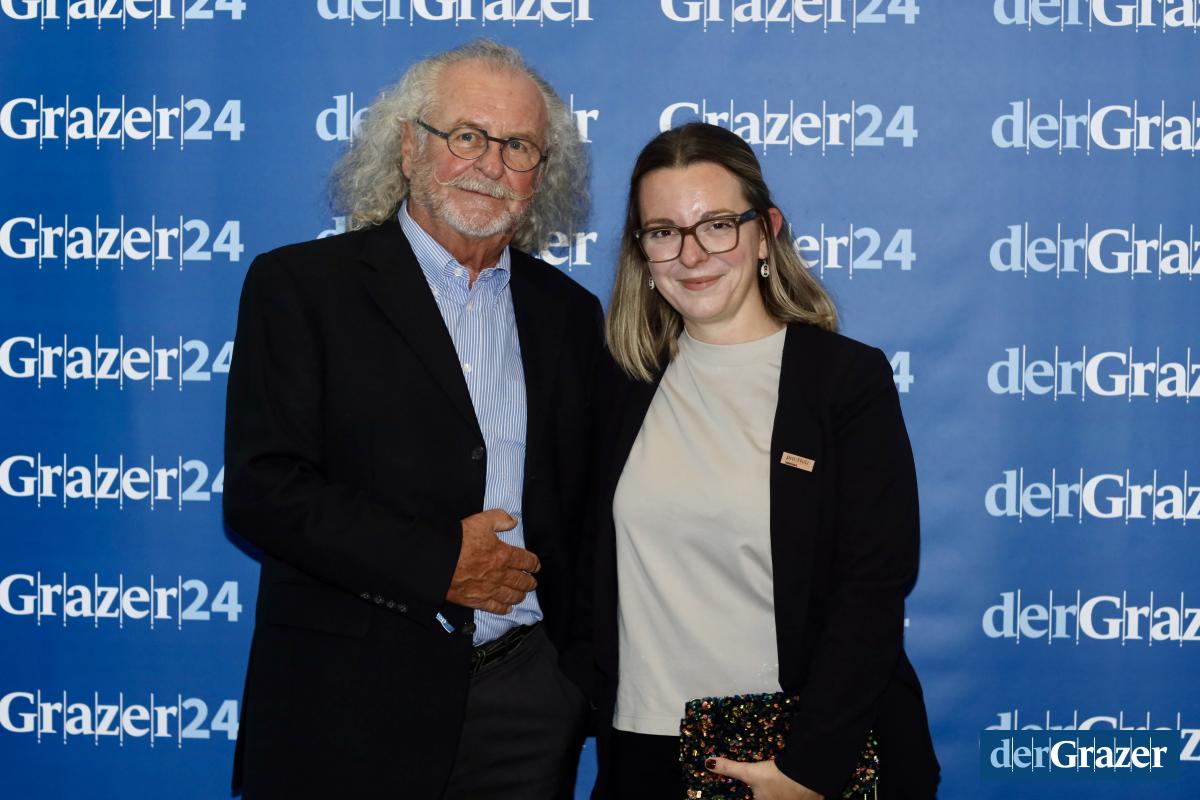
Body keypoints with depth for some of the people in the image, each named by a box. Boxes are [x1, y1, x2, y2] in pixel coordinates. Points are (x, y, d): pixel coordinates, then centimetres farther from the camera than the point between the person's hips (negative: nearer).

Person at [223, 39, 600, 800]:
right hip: (354, 703, -3)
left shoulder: (569, 311, 11)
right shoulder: (300, 284, -2)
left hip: (531, 699, 4)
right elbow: (262, 488, -11)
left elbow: (584, 504, 14)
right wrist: (436, 560, -16)